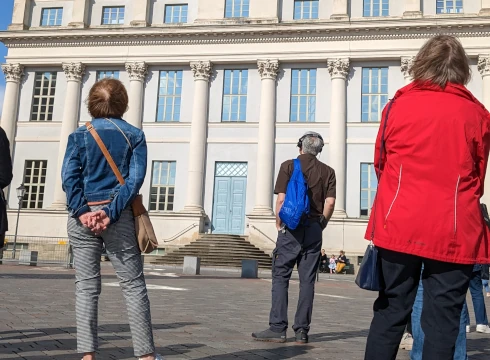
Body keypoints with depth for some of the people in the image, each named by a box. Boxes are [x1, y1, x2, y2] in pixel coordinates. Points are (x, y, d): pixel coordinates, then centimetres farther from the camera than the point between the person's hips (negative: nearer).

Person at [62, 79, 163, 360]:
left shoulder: (79, 136, 5)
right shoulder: (135, 135, 2)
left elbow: (69, 176, -7)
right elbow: (136, 178, -8)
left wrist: (82, 211, -11)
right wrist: (111, 213, -12)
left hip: (83, 215, 1)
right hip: (119, 217, -1)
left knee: (87, 287, 7)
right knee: (134, 285, 5)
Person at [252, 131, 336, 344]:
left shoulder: (288, 166, 0)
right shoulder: (327, 171, 7)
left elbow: (281, 199, -8)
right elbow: (330, 203, -2)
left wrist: (279, 223, 3)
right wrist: (321, 225, 10)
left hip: (291, 227, -3)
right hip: (314, 228, 3)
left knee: (281, 276, 1)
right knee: (307, 280, 4)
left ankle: (278, 328, -3)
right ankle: (302, 331, 6)